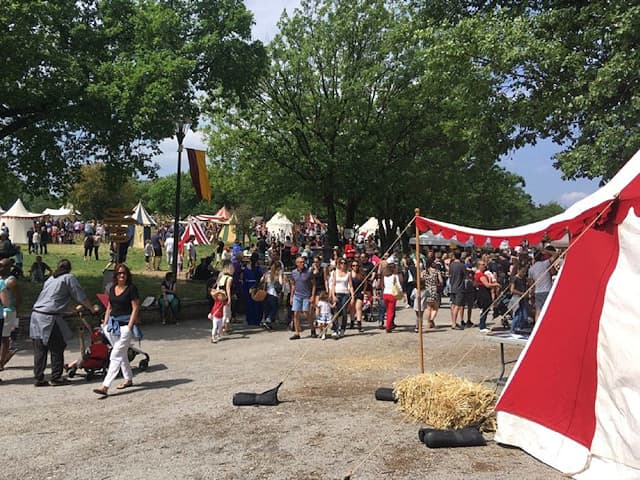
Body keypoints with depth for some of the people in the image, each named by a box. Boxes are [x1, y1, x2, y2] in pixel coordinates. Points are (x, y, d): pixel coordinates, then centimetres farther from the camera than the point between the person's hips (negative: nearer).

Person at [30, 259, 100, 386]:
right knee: (57, 348, 4)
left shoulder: (51, 278, 22)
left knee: (39, 350, 9)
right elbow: (80, 296, 1)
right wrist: (92, 308, 16)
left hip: (36, 314, 7)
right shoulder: (69, 278, 1)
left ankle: (39, 378, 13)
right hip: (49, 317, -7)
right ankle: (56, 377, 9)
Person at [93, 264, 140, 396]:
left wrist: (129, 327, -15)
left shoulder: (131, 288, -8)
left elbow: (135, 308, -10)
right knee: (121, 354, 17)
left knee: (116, 355, -11)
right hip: (113, 324, 7)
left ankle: (105, 387, -15)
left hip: (125, 324, -7)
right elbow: (109, 307, 19)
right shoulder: (112, 289, 11)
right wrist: (105, 323, 11)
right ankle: (128, 379, 31)